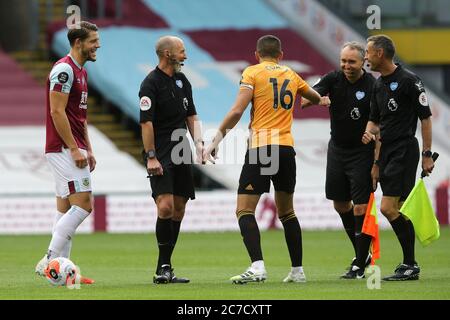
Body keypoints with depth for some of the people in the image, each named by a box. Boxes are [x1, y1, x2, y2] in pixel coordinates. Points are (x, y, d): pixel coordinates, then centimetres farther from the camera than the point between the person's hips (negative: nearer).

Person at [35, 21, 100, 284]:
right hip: (64, 150, -10)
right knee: (84, 204, -15)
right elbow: (57, 111, -19)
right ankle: (50, 261, -14)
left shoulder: (80, 71, 17)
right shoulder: (64, 69, -14)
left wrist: (88, 150, 19)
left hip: (73, 150, 10)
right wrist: (75, 149, -20)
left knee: (66, 209, 8)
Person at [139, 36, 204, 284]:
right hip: (160, 157, -8)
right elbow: (146, 123, -13)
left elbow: (191, 117, 20)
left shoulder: (182, 80, 15)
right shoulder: (151, 83, -9)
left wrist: (199, 143, 5)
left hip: (181, 156, 8)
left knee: (179, 210, 5)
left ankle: (164, 268, 10)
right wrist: (151, 157, -19)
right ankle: (163, 268, -11)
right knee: (166, 207, -18)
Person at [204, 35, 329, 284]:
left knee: (244, 210, -6)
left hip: (261, 148, -5)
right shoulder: (291, 75, 18)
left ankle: (257, 267, -22)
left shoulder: (252, 72, 2)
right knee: (286, 211, 17)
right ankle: (297, 270, 17)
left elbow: (237, 111, -10)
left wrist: (215, 141, -4)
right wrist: (322, 99, 64)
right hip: (287, 148, 5)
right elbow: (316, 97, 40)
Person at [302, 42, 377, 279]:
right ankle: (362, 254, 30)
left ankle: (360, 265, 0)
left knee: (361, 209, -9)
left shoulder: (372, 86, -15)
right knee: (340, 204, 13)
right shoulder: (333, 79, -3)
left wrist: (378, 162, -25)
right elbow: (306, 100, -11)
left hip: (362, 152, -5)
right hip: (337, 149, 5)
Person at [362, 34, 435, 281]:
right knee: (399, 210, 7)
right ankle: (409, 265, 11)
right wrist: (370, 132, -2)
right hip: (386, 150, 8)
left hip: (404, 151, -8)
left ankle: (410, 265, -8)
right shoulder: (379, 84, 14)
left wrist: (427, 154, -10)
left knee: (388, 208, -14)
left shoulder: (409, 81, -10)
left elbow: (425, 117, -8)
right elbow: (374, 119, 22)